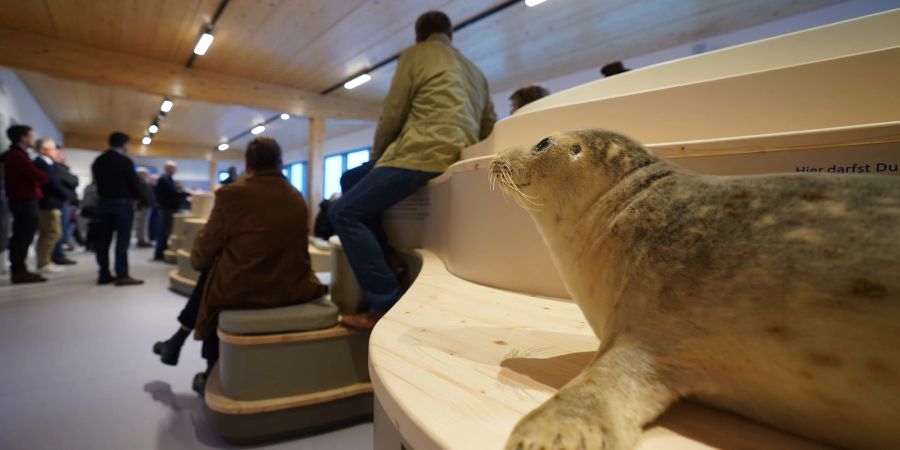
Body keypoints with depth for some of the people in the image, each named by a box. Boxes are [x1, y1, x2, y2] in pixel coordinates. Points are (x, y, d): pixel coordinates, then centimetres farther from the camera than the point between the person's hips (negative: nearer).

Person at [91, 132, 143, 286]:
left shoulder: (98, 161, 11)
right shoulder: (125, 161, -10)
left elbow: (97, 181, 12)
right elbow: (134, 182, -10)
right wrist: (135, 197, 7)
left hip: (104, 202, 7)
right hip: (122, 203, -7)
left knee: (103, 240, 8)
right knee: (122, 240, -6)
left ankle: (104, 274, 11)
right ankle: (122, 275, -7)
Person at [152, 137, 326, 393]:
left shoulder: (232, 193, -9)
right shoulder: (298, 198, 7)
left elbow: (203, 254, 1)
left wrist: (196, 260, 26)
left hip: (240, 292, -4)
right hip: (294, 291, 5)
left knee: (210, 271, 28)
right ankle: (178, 342, 39)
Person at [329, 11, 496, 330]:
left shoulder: (415, 54, 10)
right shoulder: (474, 70, 30)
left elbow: (391, 115, 2)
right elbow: (489, 127, 26)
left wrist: (376, 156, 17)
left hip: (425, 154, -8)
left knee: (344, 213, -11)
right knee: (351, 179, 20)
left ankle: (387, 306, -19)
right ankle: (387, 259, 10)